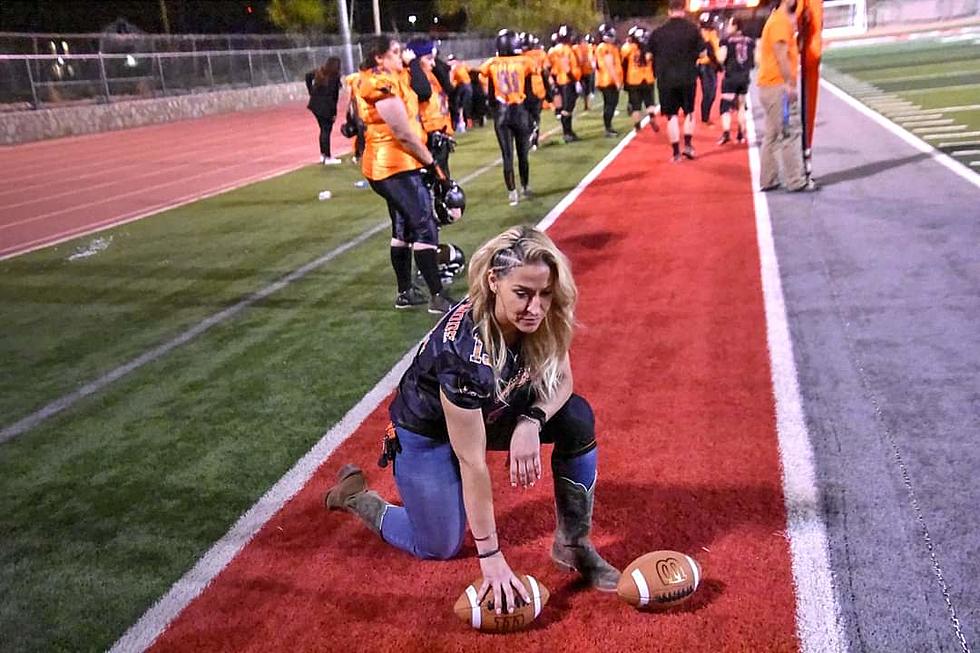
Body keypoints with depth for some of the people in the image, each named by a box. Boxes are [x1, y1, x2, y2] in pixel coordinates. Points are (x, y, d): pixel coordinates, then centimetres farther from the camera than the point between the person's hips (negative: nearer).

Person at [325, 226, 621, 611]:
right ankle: (354, 494, 25)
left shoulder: (540, 320, -22)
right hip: (426, 434, -6)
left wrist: (531, 421, -29)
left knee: (577, 418, -14)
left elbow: (561, 381, -6)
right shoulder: (466, 353, -39)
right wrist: (490, 556, -24)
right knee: (439, 548, 3)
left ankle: (573, 543, 2)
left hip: (489, 411, 6)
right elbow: (472, 461, -32)